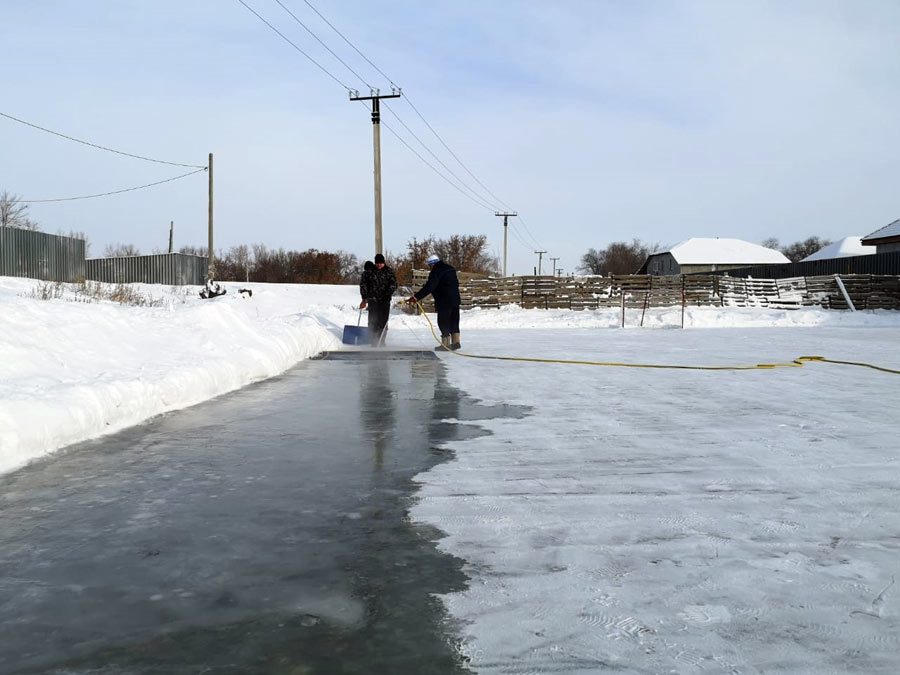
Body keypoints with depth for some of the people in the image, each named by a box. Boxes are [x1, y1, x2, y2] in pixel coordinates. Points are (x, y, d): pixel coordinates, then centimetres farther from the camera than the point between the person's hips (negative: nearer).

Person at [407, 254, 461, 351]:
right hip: (455, 299, 9)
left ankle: (446, 344, -2)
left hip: (444, 301, -9)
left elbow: (429, 287, -23)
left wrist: (416, 297, -26)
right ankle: (455, 342, 14)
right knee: (454, 321, 14)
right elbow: (456, 283, 21)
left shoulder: (436, 271, -13)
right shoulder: (449, 268, 15)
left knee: (443, 322, -2)